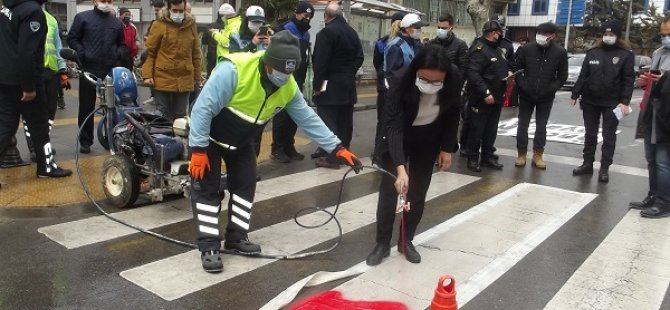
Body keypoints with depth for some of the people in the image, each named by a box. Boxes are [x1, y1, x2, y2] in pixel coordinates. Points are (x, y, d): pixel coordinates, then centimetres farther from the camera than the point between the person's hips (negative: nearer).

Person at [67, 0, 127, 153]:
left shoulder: (117, 23, 13)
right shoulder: (82, 17, 2)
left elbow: (122, 44, 20)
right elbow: (72, 38, 1)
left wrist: (117, 55, 1)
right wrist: (83, 55, -11)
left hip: (111, 70, 3)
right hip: (88, 69, -3)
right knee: (86, 107, 4)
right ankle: (85, 141, 14)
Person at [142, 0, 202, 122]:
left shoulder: (191, 25, 7)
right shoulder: (159, 25, -3)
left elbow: (195, 53, 14)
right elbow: (149, 52, -1)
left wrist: (197, 77, 14)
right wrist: (147, 75, -10)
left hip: (184, 80, 3)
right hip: (163, 79, -3)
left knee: (180, 116, 10)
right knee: (163, 117, 5)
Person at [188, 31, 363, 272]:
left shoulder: (289, 87, -15)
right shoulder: (234, 69, -36)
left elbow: (308, 118, -6)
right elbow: (203, 108, -32)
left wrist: (337, 148, -9)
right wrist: (198, 150, -30)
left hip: (241, 141, 6)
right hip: (209, 136, -6)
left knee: (246, 184, 8)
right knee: (207, 188, -5)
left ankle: (236, 238, 23)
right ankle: (209, 247, 4)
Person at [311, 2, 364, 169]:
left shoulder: (326, 32, -13)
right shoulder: (352, 32, 11)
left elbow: (321, 61, -18)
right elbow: (359, 57, 10)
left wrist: (317, 85, -13)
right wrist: (350, 73, 11)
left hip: (330, 85, -8)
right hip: (348, 84, 8)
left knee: (328, 121, -5)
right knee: (344, 121, 13)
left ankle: (331, 157, -6)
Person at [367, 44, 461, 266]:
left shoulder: (454, 78, -26)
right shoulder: (402, 80, -35)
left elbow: (452, 114, -8)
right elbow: (393, 125, -39)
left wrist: (447, 148, -6)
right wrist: (400, 168, -47)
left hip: (429, 138, 3)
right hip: (399, 136, -2)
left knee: (418, 192, 6)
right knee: (389, 189, -2)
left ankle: (406, 241, 22)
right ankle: (382, 243, 12)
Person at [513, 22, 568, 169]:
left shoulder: (560, 52, -4)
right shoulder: (526, 49, -5)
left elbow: (562, 75, 3)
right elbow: (516, 68, 1)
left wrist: (552, 88, -9)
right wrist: (522, 85, -10)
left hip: (546, 97, 0)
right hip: (526, 95, 0)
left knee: (541, 126, 8)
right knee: (523, 125, 5)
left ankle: (537, 154, 19)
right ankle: (521, 154, 16)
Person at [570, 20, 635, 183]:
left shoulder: (626, 55, -4)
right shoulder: (592, 52, 4)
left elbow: (628, 80, -7)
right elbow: (583, 76, 7)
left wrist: (625, 101, -15)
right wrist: (575, 95, 4)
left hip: (612, 103, -3)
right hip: (590, 101, 3)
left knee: (609, 136, 5)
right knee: (590, 134, 11)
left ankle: (604, 168, 10)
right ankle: (587, 164, 21)